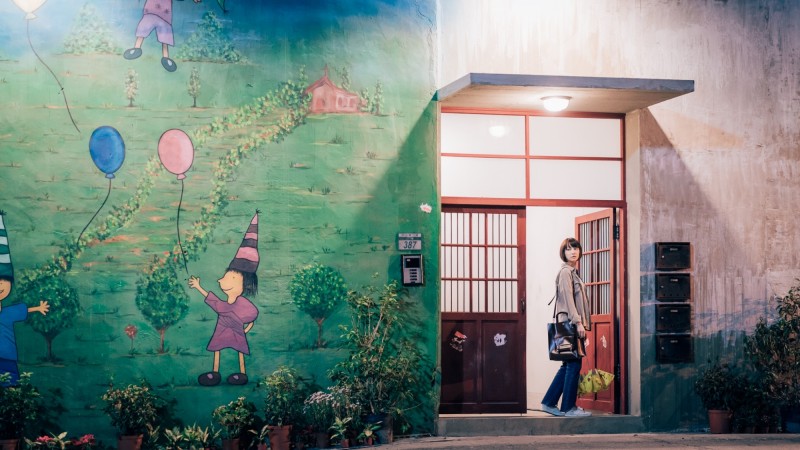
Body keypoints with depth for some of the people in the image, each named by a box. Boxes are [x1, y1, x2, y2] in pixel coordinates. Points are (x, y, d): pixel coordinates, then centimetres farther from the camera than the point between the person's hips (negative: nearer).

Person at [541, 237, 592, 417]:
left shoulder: (573, 272, 20)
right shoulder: (565, 271, -9)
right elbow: (568, 298, -17)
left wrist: (581, 322, 16)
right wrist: (578, 322, -21)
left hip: (573, 324, 10)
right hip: (569, 323, -10)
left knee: (569, 365, 11)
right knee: (574, 364, -7)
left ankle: (549, 402, 14)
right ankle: (569, 407, -3)